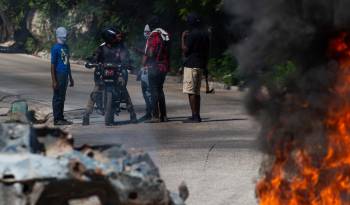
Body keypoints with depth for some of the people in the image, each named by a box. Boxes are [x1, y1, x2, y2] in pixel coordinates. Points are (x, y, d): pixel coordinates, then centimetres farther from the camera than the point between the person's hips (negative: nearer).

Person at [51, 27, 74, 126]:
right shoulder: (56, 48, -10)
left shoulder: (66, 47, 14)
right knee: (57, 98, -3)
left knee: (62, 98, 12)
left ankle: (61, 118, 18)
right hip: (59, 75, -8)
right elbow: (53, 65, -12)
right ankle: (57, 119, 1)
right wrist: (54, 81, -16)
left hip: (65, 76, 8)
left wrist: (70, 78, 21)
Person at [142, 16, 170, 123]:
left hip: (154, 67, -8)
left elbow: (150, 53, -14)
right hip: (165, 66, 8)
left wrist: (144, 63, -2)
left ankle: (155, 116, -9)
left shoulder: (153, 35, -13)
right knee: (160, 90, 15)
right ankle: (163, 115, 15)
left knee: (154, 91, -5)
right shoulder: (166, 35, 11)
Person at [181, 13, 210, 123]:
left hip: (191, 65, -8)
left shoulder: (191, 34, -13)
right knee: (197, 92, 13)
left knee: (191, 92, -8)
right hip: (201, 65, 8)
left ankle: (194, 116, -12)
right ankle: (197, 116, 13)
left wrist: (183, 38, -3)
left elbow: (185, 51, -12)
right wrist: (205, 66, 22)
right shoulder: (205, 34, 12)